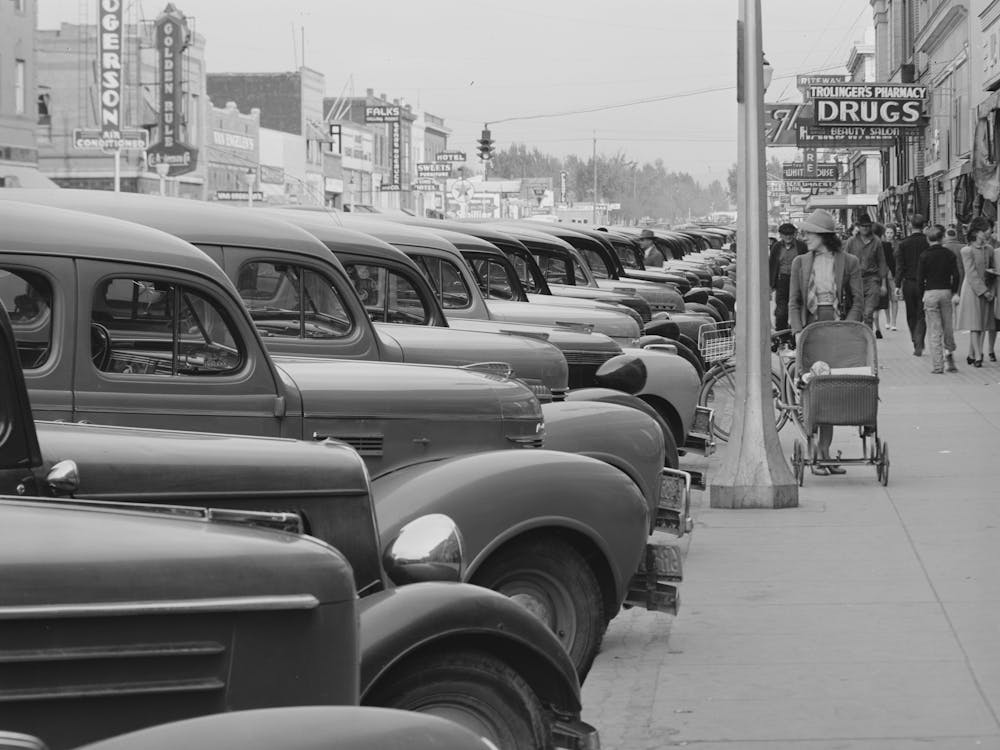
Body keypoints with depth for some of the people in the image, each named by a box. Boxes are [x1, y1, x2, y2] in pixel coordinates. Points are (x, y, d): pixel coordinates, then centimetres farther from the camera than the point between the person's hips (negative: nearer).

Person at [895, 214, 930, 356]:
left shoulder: (903, 244, -3)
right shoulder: (928, 242, -5)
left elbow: (900, 267, -5)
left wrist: (897, 285, -2)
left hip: (908, 283, 1)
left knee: (911, 316, 14)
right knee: (921, 316, 2)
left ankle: (916, 343, 19)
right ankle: (918, 345, -12)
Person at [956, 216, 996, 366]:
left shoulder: (989, 249, 9)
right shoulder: (967, 251, -10)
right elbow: (972, 275, -13)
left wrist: (991, 289, 3)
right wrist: (984, 291, -15)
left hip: (986, 291, 6)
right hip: (972, 291, -6)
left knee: (980, 326, 7)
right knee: (974, 326, -4)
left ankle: (972, 355, 15)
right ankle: (978, 357, -4)